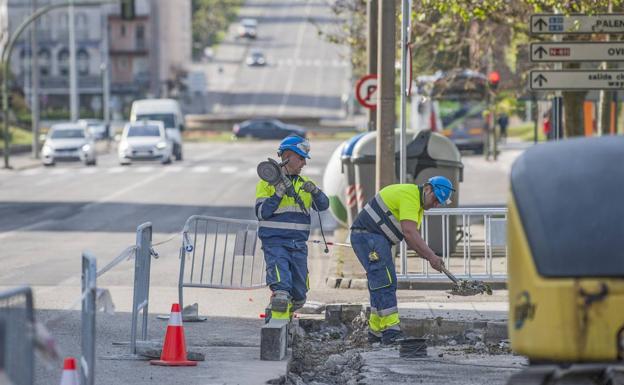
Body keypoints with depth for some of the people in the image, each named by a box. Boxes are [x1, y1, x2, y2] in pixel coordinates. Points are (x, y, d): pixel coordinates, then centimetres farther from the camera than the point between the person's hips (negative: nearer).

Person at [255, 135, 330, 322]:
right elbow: (261, 212, -9)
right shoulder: (268, 182, -1)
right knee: (281, 290, -21)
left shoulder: (304, 183, 15)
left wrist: (314, 191, -15)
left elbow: (323, 205, 5)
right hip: (275, 243, -6)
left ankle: (284, 317, 30)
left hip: (299, 244, 6)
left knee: (299, 295, 8)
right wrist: (279, 194, -18)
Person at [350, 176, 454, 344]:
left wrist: (431, 258, -1)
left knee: (380, 283, 13)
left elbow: (412, 239, 13)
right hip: (367, 235, -11)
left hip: (378, 239, 11)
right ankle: (390, 332, -20)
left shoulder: (418, 204, 17)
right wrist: (432, 256, -25)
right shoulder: (410, 195, -17)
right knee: (385, 281, -16)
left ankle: (376, 332, 20)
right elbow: (409, 233, -25)